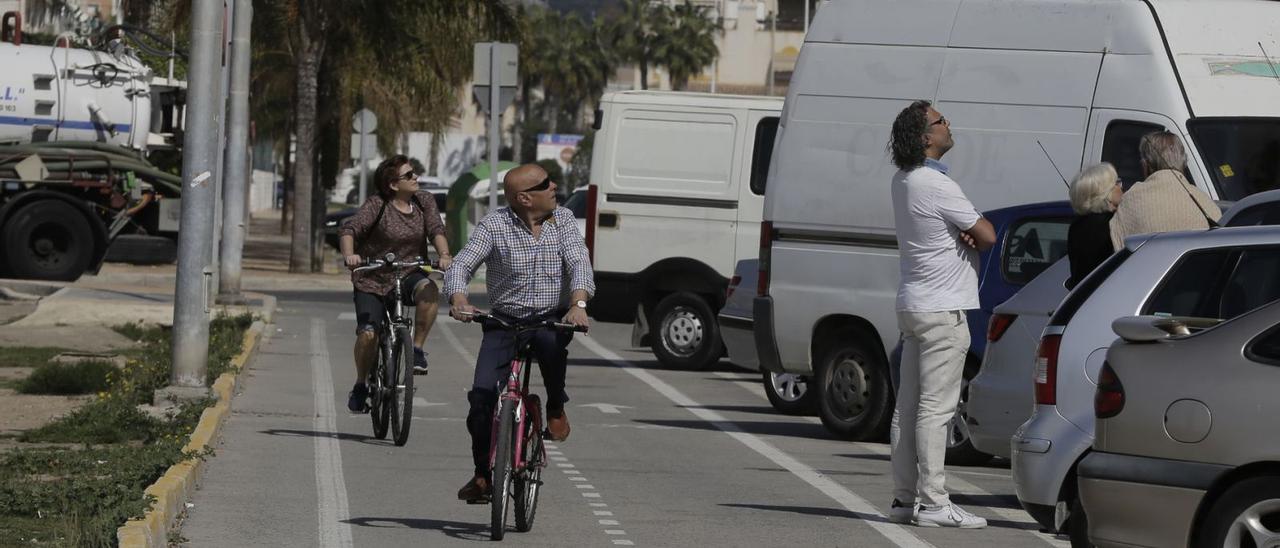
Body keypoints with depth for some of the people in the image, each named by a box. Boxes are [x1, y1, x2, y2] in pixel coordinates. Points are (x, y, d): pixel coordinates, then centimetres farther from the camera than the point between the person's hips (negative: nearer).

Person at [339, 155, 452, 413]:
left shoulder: (424, 203, 3)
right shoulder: (376, 206, -10)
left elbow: (436, 230, -10)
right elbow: (350, 229, -20)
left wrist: (444, 255, -30)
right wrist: (349, 254, -40)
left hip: (408, 275, 2)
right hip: (372, 279, -2)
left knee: (429, 290, -32)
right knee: (368, 333, -18)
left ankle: (417, 349, -17)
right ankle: (360, 386, 8)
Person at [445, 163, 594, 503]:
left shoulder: (563, 220, -1)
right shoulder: (494, 225, -7)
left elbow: (579, 262, -13)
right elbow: (462, 265, -12)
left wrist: (579, 303, -33)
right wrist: (458, 299, -34)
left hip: (551, 319, 0)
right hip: (504, 321, 0)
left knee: (551, 339, -37)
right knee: (482, 395, -14)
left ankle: (556, 408, -12)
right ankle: (482, 474, 3)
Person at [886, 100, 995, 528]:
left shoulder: (902, 182, 11)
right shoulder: (935, 186, -18)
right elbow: (987, 235, -14)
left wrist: (965, 229, -4)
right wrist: (975, 230, 8)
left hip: (913, 305, 10)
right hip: (942, 308, -10)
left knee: (908, 406, 10)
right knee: (935, 408, -9)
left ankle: (905, 498, 13)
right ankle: (933, 504, -10)